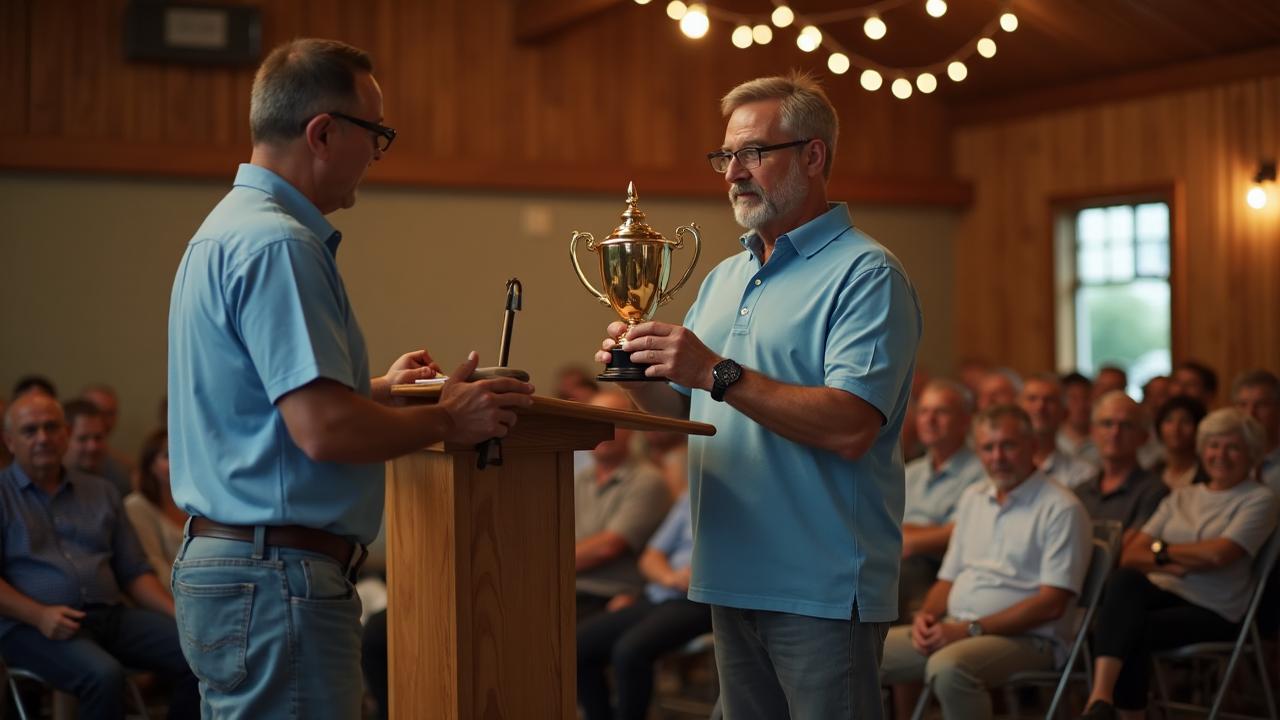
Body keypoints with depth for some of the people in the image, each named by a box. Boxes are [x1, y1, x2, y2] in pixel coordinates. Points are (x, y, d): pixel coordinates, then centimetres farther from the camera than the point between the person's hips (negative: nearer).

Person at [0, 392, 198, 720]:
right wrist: (39, 615, -18)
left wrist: (178, 613, 2)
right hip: (32, 626, -5)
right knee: (104, 675, -35)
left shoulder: (101, 492, 20)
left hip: (111, 615, 5)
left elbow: (134, 571, 19)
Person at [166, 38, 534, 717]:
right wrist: (446, 419, -10)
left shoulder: (229, 229, 17)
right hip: (278, 576, -11)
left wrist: (378, 387, 24)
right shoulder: (277, 244, -17)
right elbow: (324, 430, -24)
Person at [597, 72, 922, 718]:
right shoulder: (723, 278, 16)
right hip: (732, 582, 8)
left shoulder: (866, 274, -10)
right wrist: (640, 377, -2)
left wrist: (719, 373, -24)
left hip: (823, 591, -8)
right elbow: (682, 410, 20)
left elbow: (851, 427, -22)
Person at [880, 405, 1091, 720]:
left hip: (1024, 637, -7)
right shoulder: (973, 497, 18)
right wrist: (926, 616, -1)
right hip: (953, 630, 7)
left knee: (948, 668, -37)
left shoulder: (1061, 508, -6)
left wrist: (971, 629, -18)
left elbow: (1051, 603, -14)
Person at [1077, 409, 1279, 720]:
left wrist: (1160, 550, 3)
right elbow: (1130, 556, 10)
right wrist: (1170, 565, -10)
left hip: (1212, 612, -4)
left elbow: (1218, 555, -10)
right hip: (1162, 594, 4)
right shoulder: (1180, 498, 21)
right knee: (1125, 579, -34)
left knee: (1131, 631, -33)